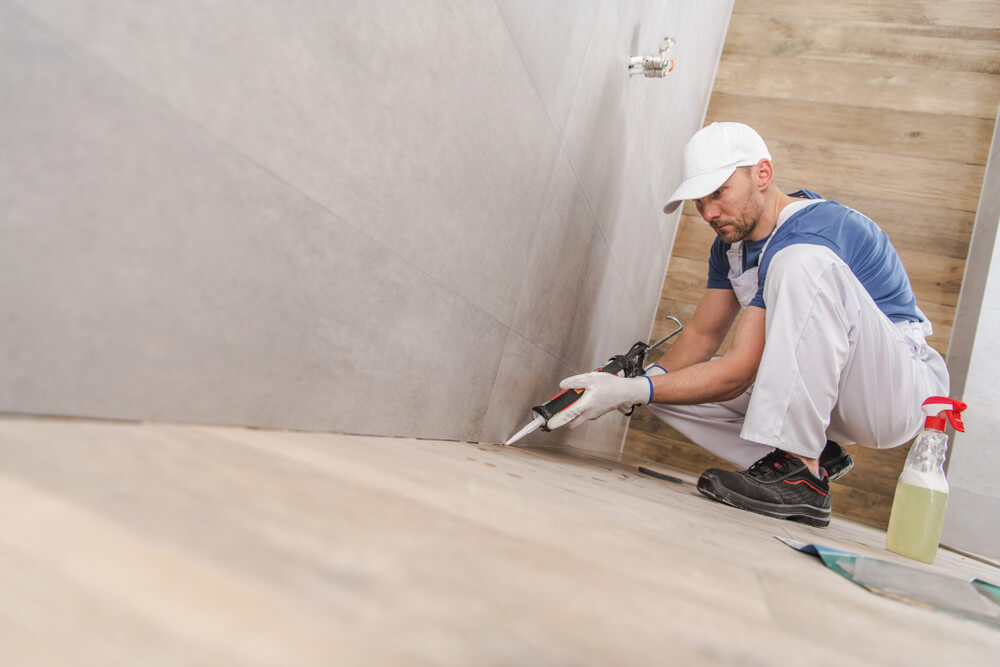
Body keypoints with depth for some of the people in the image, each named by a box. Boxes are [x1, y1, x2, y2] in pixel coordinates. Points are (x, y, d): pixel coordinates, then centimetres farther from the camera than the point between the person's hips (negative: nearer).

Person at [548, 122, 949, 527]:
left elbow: (740, 371, -29)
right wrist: (649, 377, -14)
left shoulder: (810, 234, -26)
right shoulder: (733, 240, 3)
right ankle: (812, 455, 0)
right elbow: (703, 333, 6)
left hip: (902, 387, -8)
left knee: (803, 263, -35)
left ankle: (802, 477, -32)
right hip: (818, 392, 8)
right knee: (668, 388, -7)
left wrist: (631, 392, -32)